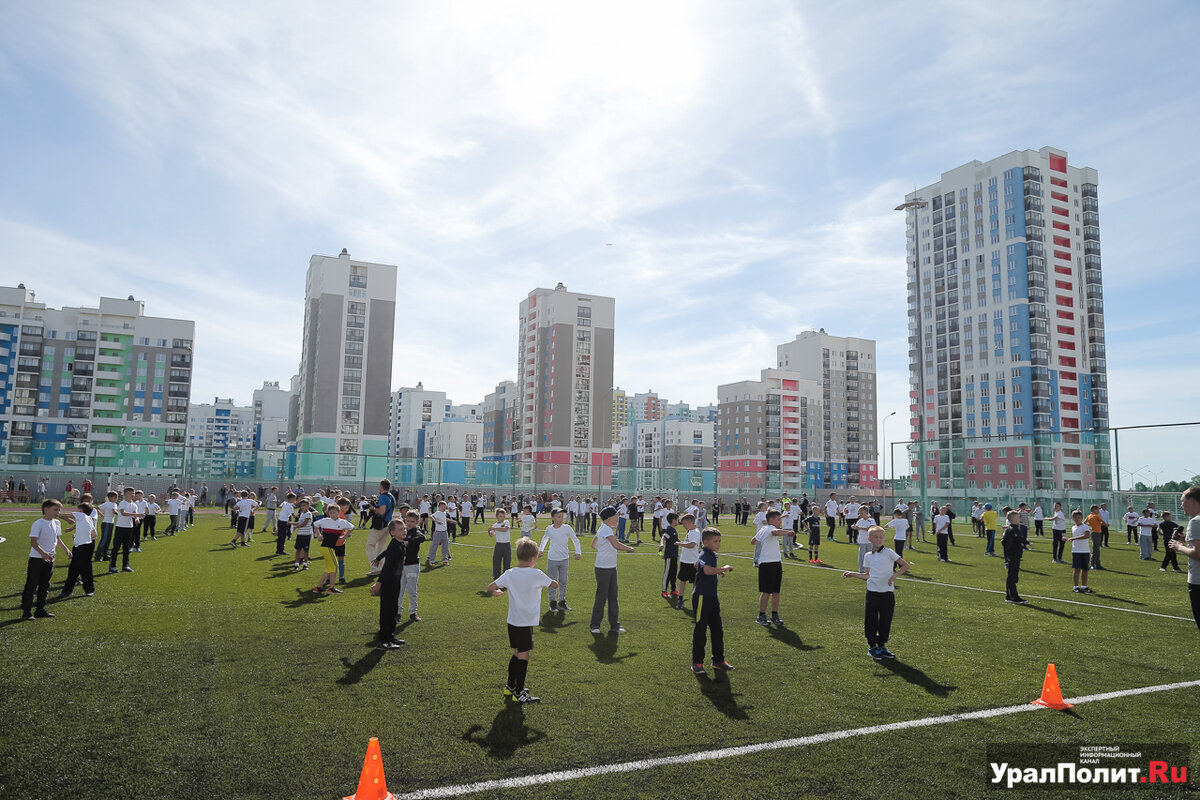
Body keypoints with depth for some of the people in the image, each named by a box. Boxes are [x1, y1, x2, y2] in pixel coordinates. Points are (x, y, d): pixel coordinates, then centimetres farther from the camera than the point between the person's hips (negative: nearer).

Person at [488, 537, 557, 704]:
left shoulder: (509, 574, 0)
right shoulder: (537, 574, -13)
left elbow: (490, 587, 3)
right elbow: (555, 585, 0)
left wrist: (495, 593, 25)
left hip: (512, 621, 6)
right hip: (526, 623, -6)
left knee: (517, 653, 20)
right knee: (523, 656, 1)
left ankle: (510, 687, 32)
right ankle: (519, 693, 7)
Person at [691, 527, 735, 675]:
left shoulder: (711, 555, 11)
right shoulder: (704, 555, -20)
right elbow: (707, 570, -43)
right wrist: (723, 568, -28)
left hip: (712, 597, 9)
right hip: (702, 597, -9)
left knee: (717, 629, 13)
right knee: (700, 630, 0)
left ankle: (718, 660, 24)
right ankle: (697, 662, 11)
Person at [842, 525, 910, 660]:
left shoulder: (889, 553, -3)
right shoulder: (868, 556, 8)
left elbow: (905, 565, -7)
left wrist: (895, 575, -19)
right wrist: (852, 574, 13)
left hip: (888, 593, -2)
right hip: (872, 593, 2)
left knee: (886, 621, 7)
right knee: (871, 621, 4)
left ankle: (881, 646, 24)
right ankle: (872, 647, 18)